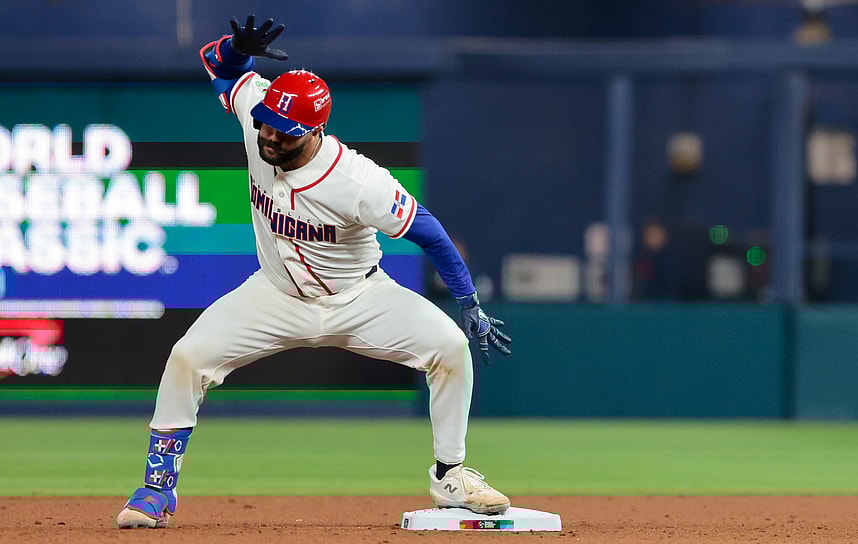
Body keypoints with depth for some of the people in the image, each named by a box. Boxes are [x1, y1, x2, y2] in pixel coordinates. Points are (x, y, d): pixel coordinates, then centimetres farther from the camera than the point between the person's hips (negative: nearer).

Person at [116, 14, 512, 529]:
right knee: (189, 356, -17)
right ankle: (158, 486, -3)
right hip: (277, 296, 3)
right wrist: (241, 46, -29)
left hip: (357, 298, -3)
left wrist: (471, 306, -19)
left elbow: (428, 231, -21)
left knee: (449, 346, -22)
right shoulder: (258, 115, -20)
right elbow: (218, 61, -4)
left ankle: (450, 476, -3)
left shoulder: (359, 182, -32)